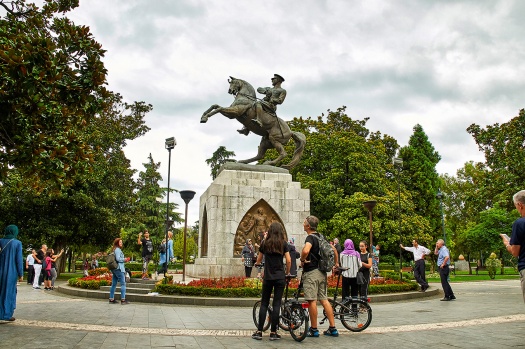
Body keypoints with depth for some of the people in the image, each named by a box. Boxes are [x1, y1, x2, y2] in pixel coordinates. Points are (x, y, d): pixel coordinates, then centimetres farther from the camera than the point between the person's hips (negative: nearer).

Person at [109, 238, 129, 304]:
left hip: (114, 269, 10)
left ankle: (111, 299, 14)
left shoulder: (115, 250, 18)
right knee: (123, 284, -8)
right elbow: (118, 258, -19)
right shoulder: (118, 249, -11)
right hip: (119, 268, -10)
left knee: (114, 284, 11)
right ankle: (123, 299, -11)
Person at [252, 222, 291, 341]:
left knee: (264, 304, 8)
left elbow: (259, 259, 17)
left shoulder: (265, 243, 4)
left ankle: (259, 331, 7)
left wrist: (256, 263, 40)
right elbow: (288, 261, -5)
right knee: (276, 304, 2)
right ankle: (273, 332, 5)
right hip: (280, 277, -1)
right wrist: (287, 272, 12)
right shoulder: (283, 244, 0)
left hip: (268, 277, 1)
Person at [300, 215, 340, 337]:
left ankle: (313, 329, 5)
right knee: (324, 299, 11)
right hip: (322, 272, 9)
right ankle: (333, 328, 13)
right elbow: (334, 249, 22)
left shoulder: (310, 237, -13)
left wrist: (302, 260, -14)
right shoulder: (320, 237, 13)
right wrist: (336, 263, 32)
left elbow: (306, 250, -33)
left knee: (312, 300, -2)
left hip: (311, 272, -9)